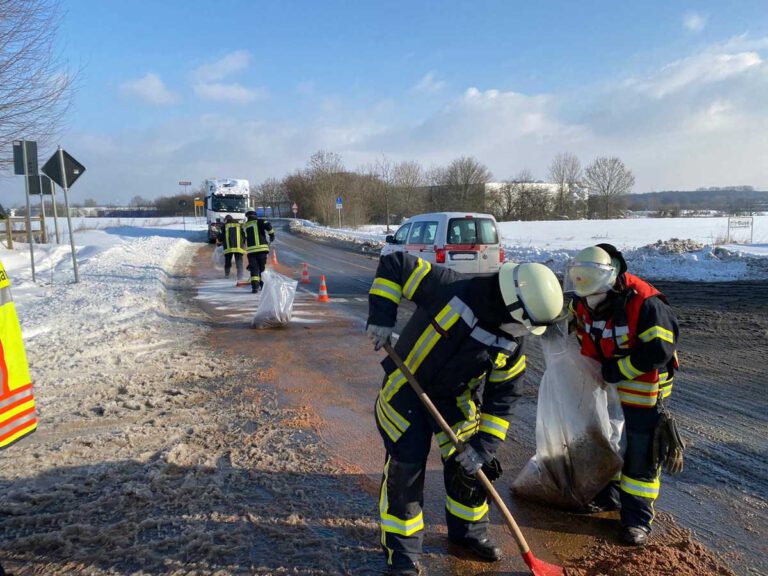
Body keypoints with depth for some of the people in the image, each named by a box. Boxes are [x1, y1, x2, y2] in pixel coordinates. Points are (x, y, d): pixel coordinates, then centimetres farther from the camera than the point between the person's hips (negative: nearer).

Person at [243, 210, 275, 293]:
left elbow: (245, 238, 20)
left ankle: (255, 286, -10)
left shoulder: (245, 226, 18)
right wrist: (272, 235, -2)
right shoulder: (259, 221, 4)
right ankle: (263, 285, 10)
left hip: (250, 250, 2)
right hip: (261, 248, -2)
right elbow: (267, 225, -16)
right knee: (262, 267, 8)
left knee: (254, 268, 2)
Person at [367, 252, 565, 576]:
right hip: (406, 387, -5)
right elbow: (394, 264, -24)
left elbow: (503, 394, -5)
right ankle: (402, 549, 17)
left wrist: (484, 446, -9)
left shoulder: (513, 338, -12)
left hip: (456, 397, 5)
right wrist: (382, 318, -31)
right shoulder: (453, 289, -31)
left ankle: (468, 531, 39)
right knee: (406, 467, -4)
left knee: (471, 466, 12)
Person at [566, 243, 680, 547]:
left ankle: (637, 518, 16)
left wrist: (617, 371, -26)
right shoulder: (583, 301, -9)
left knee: (640, 454, 3)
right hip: (603, 385, 6)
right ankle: (608, 496, 39)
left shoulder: (646, 303, -29)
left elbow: (658, 351, -31)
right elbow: (576, 326, 12)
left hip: (642, 389, -6)